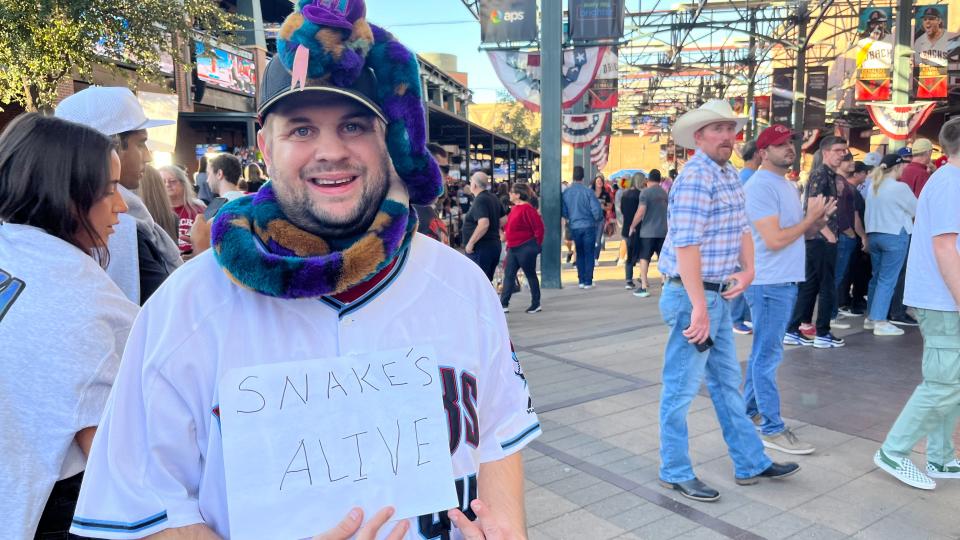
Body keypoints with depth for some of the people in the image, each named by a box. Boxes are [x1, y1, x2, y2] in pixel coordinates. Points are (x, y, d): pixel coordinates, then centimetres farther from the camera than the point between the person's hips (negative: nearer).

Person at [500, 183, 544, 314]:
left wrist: (536, 245, -11)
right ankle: (504, 304, 8)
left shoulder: (527, 209, -17)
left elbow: (538, 227, -19)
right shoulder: (515, 208, 12)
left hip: (526, 248, -9)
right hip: (513, 248, 9)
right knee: (508, 275, 5)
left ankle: (536, 305, 15)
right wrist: (509, 243, 18)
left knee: (530, 275, 3)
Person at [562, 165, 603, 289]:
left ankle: (581, 281, 15)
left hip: (574, 227, 3)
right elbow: (596, 209, -13)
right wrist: (599, 221, 6)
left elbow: (563, 211, 1)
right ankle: (588, 282, 5)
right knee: (589, 254, 5)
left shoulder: (566, 192, -3)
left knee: (580, 254, 16)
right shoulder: (588, 191, -12)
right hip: (588, 226, -3)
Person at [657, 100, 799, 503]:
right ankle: (675, 473, 18)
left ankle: (751, 464, 31)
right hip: (692, 296, -10)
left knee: (727, 382, 18)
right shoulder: (695, 178, -18)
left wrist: (747, 270, -3)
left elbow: (743, 228, 14)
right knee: (682, 387, 3)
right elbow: (686, 246, -24)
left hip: (719, 295, 10)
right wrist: (699, 307, -25)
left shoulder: (730, 175, 12)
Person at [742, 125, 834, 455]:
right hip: (769, 282, -10)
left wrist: (819, 219, 1)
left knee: (763, 352, 17)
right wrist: (811, 217, -10)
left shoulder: (787, 184, 16)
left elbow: (803, 231, 20)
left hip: (786, 281, 10)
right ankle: (772, 429, 4)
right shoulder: (760, 186, -15)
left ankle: (750, 411, 29)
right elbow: (774, 240, -21)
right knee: (768, 356, -3)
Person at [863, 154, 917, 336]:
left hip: (874, 234, 7)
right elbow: (917, 210, -1)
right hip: (895, 235, -7)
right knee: (888, 280, -4)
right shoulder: (899, 187, -12)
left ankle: (870, 318, 19)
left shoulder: (873, 186, 8)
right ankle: (880, 322, -4)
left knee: (876, 277, 15)